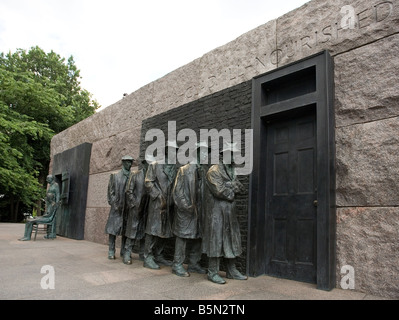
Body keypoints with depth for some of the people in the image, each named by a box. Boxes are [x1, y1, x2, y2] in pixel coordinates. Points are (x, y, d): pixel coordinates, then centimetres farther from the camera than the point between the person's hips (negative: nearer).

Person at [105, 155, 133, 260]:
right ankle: (111, 252, 5)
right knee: (113, 228, -2)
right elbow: (111, 191, 2)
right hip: (117, 206, -2)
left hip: (129, 207, 2)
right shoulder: (115, 175, 5)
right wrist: (115, 204, -7)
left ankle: (124, 251, 16)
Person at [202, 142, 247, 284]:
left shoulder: (232, 171, 17)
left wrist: (229, 185, -11)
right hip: (217, 211, -8)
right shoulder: (214, 170, -10)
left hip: (230, 212, 9)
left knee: (232, 240, 12)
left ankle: (231, 271, 23)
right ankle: (213, 273, 6)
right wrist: (232, 192, -4)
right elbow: (220, 191, -19)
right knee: (216, 240, -4)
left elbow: (240, 188, 6)